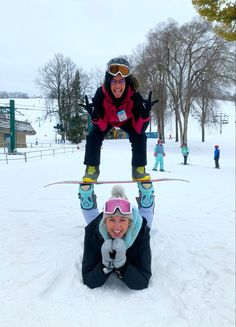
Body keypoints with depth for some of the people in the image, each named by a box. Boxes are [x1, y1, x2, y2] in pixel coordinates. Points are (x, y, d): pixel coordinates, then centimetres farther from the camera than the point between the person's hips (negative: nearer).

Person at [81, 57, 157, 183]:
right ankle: (92, 169, 2)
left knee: (140, 137, -20)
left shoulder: (134, 95, -37)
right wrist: (94, 115, -50)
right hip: (106, 119, 0)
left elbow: (138, 129, -32)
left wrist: (145, 113, -50)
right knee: (93, 137, -19)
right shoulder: (101, 93, -37)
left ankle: (139, 169, -1)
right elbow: (102, 126, -30)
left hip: (127, 119, 0)